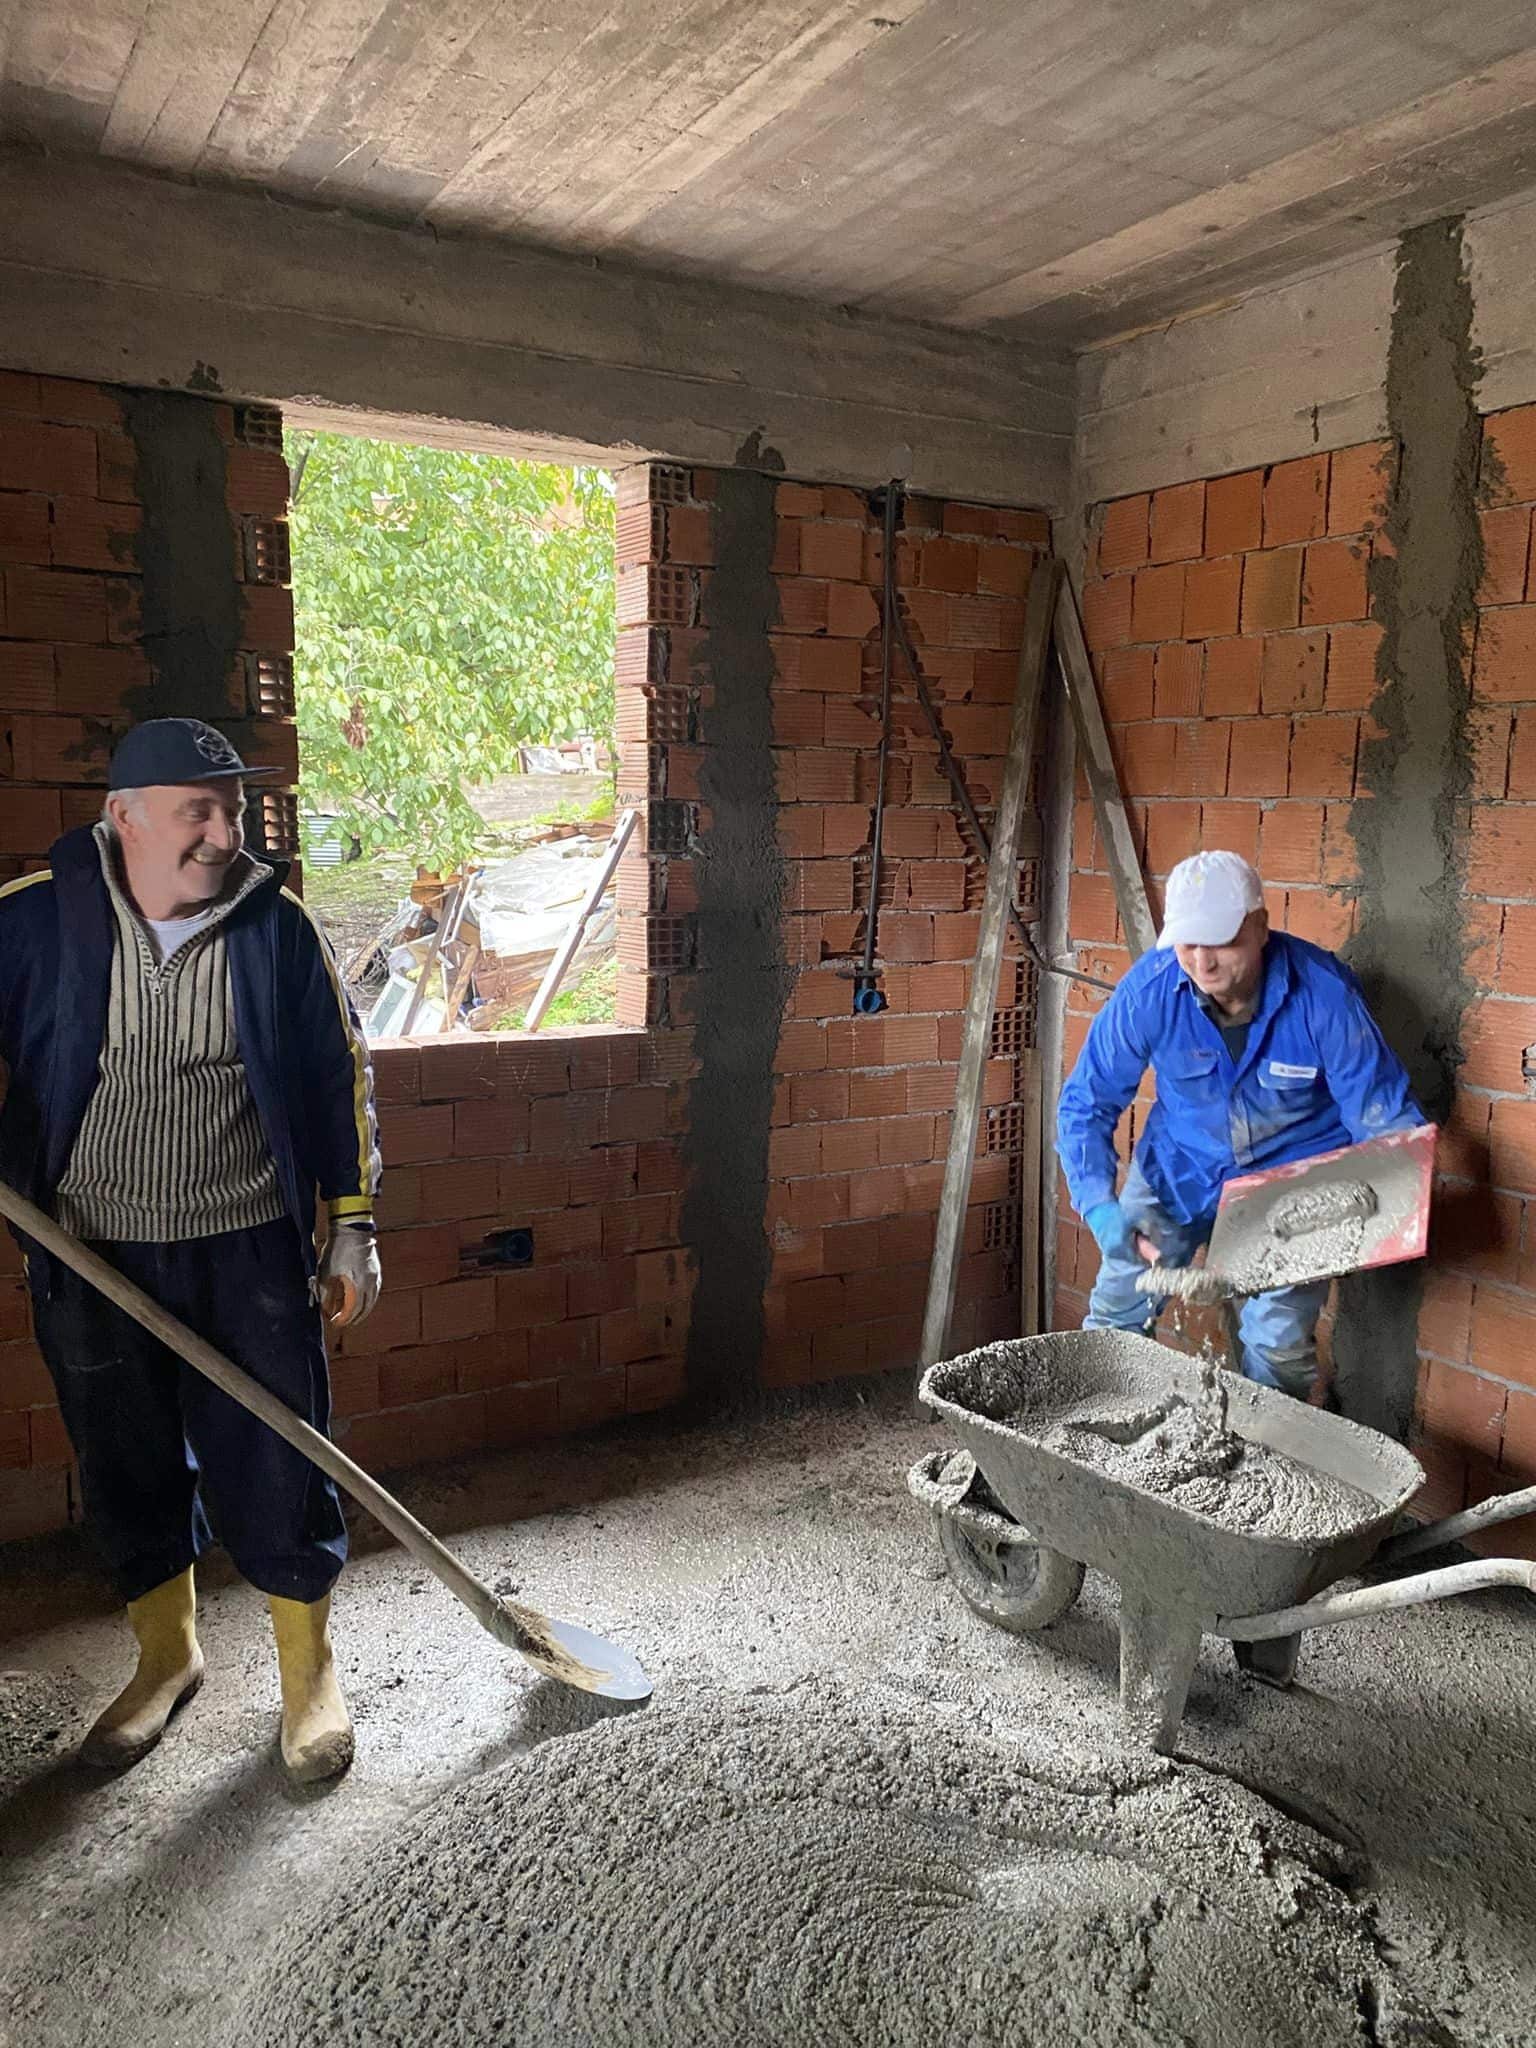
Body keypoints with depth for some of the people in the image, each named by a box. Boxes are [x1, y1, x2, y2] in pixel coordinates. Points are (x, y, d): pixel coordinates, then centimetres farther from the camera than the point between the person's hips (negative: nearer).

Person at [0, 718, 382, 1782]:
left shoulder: (277, 924, -6)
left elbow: (341, 1075, 1)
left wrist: (353, 1226, 1)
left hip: (249, 1253, -1)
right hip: (92, 1262, 2)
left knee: (278, 1466, 5)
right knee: (128, 1471, 16)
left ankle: (311, 1668, 27)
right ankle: (168, 1655, 40)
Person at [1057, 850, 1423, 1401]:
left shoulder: (1323, 993, -27)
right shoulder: (1150, 988, -23)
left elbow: (1386, 1113, -18)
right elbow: (1086, 1103, -15)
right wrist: (1100, 1206, -28)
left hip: (1293, 1173, -2)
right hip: (1179, 1165, 2)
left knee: (1278, 1345, -8)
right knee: (1114, 1318, 5)